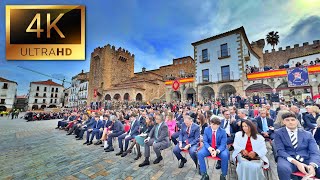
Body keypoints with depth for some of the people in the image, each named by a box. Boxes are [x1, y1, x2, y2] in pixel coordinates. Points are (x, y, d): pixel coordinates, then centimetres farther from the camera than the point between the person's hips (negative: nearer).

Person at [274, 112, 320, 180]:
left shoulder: (308, 134, 12)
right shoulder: (278, 133, 3)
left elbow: (314, 152, 2)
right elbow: (280, 151, -4)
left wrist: (312, 165, -18)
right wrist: (296, 163, -20)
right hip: (288, 160, -3)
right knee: (283, 168, -35)